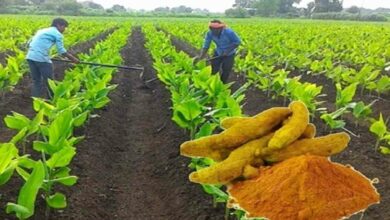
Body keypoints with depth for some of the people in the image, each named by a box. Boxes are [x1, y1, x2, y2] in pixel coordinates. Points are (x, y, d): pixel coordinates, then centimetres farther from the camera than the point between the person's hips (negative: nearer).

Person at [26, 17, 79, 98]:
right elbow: (61, 51, 0)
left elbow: (30, 43, 21)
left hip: (30, 57, 8)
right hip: (41, 58, -7)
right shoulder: (57, 34, 4)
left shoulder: (42, 30, 26)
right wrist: (73, 59, 9)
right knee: (49, 81, 7)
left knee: (36, 81, 15)